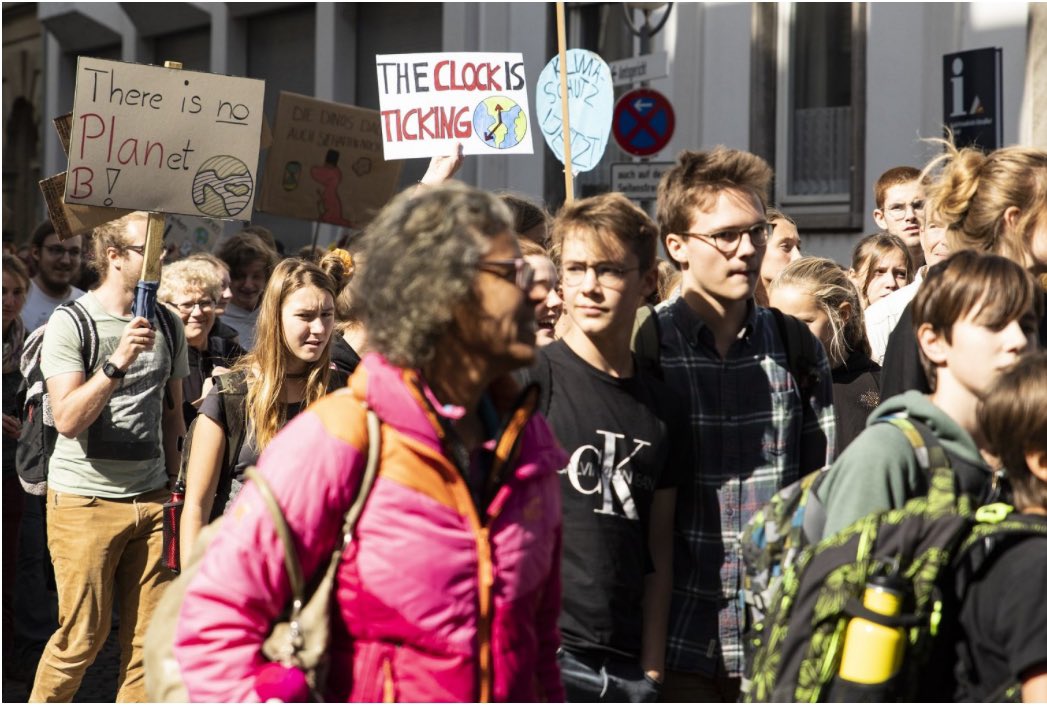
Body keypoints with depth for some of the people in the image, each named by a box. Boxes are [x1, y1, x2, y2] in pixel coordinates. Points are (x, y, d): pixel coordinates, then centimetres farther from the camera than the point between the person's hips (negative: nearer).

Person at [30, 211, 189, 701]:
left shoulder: (168, 326, 9)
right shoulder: (70, 323, -7)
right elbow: (67, 419, -17)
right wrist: (117, 362, -27)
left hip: (151, 500, 5)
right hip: (85, 500, -5)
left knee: (150, 634, 4)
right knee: (82, 636, 1)